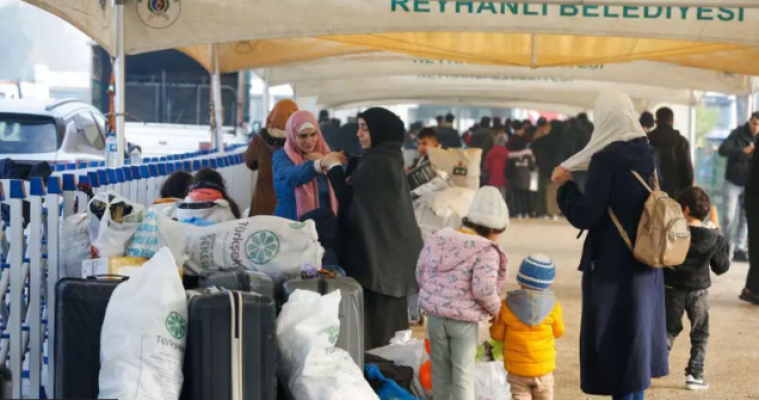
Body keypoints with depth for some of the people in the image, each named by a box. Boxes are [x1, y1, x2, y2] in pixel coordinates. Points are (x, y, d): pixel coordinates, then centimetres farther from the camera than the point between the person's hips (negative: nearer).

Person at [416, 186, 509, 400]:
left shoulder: (437, 239, 5)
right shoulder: (486, 251, -15)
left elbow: (420, 274, 10)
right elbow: (483, 288, -24)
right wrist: (495, 308, -5)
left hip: (435, 316, 5)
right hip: (464, 321, -5)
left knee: (440, 371, 17)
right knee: (463, 374, 7)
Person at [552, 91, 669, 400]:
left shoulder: (606, 159, -19)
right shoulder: (647, 155, 4)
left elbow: (584, 216, -19)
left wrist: (565, 184, -3)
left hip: (613, 263, -7)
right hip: (645, 261, 7)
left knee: (614, 336, 3)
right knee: (637, 331, 18)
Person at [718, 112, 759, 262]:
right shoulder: (738, 133, -6)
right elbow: (722, 150, -17)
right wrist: (742, 150, -31)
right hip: (733, 182, -3)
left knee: (745, 217, 3)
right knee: (729, 216, -6)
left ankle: (739, 249, 9)